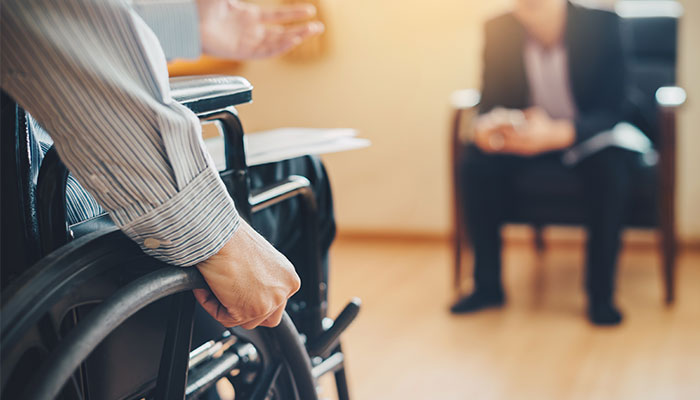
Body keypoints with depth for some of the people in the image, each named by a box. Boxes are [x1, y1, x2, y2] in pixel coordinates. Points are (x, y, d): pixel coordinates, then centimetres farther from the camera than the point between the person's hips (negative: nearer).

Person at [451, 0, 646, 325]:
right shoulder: (498, 30, -10)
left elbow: (613, 112, -21)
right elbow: (491, 102, -5)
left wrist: (558, 134, -39)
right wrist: (485, 128, -30)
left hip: (590, 135, -2)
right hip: (528, 133, 3)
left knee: (609, 169, -34)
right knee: (476, 163, -23)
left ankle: (601, 293, -18)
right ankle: (487, 285, -10)